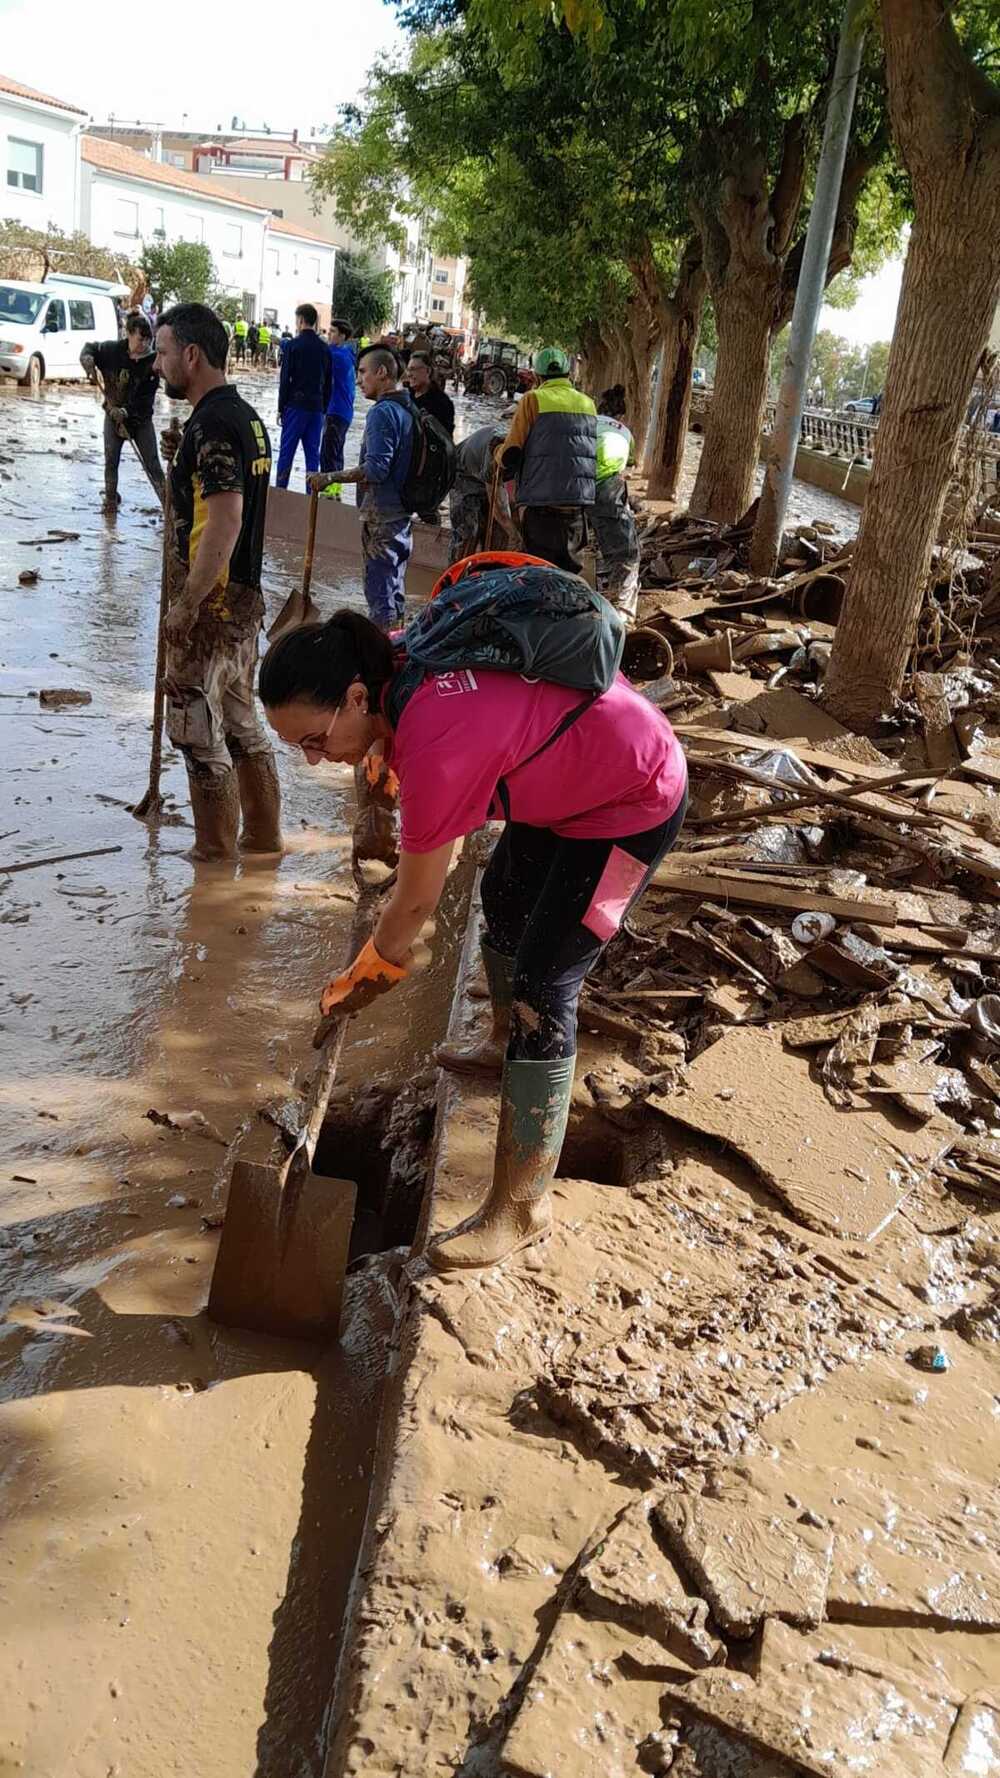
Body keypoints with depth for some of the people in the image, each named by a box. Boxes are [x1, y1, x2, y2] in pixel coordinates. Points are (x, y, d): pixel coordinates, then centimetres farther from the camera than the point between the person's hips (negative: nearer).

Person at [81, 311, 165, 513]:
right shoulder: (112, 350, -10)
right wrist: (88, 359, -14)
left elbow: (146, 398, -22)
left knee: (152, 464, -4)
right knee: (111, 461, 6)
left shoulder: (152, 361, -17)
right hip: (113, 415, 2)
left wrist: (126, 412, -34)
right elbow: (90, 347, 9)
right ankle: (111, 499, 23)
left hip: (141, 418, -2)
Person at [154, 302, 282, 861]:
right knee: (241, 720, 18)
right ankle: (263, 835, 28)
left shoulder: (212, 425, -19)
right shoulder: (247, 416, 13)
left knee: (197, 728, 0)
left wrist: (187, 605, -23)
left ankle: (216, 855, 11)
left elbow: (225, 520, -26)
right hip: (246, 595, 10)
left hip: (213, 601, -10)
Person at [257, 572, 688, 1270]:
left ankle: (520, 1208, -3)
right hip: (575, 761, 10)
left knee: (541, 988, -12)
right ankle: (506, 1046, 54)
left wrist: (364, 978, -6)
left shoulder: (436, 749, -37)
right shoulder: (400, 663, -14)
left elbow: (415, 903, -23)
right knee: (504, 899, 27)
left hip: (634, 805, -10)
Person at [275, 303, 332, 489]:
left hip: (296, 405, -4)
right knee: (313, 452, 7)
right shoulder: (325, 348, 8)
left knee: (286, 452, 0)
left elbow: (285, 380, -8)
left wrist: (281, 408, -2)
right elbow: (328, 383, 11)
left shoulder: (293, 346, -7)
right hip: (317, 407, 4)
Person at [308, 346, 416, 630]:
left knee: (379, 587, -4)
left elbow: (375, 469, -23)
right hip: (404, 512, 9)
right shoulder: (409, 409, 13)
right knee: (394, 583, 17)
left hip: (382, 514, -9)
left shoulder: (382, 412, -16)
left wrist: (329, 478, -19)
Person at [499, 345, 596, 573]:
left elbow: (511, 454, -8)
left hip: (542, 501, -5)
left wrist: (499, 453, 14)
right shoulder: (588, 403, 13)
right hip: (579, 501, 5)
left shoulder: (533, 400, -3)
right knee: (569, 569, 13)